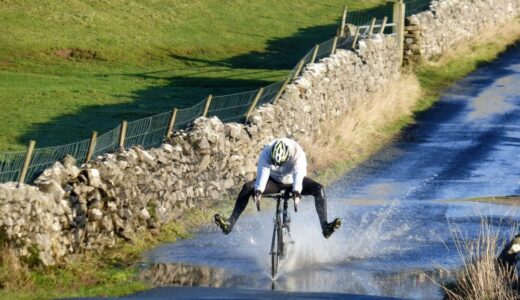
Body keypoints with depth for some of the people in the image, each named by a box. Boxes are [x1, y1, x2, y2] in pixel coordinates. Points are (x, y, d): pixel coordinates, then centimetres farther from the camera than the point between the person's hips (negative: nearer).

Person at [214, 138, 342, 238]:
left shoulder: (297, 152, -31)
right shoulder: (266, 152, -27)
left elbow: (298, 173, -44)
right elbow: (263, 172, -39)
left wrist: (297, 191, -61)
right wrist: (258, 190, -56)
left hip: (292, 181, -1)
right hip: (274, 180, 1)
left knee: (319, 189, -27)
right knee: (247, 188, -23)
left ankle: (325, 227, -32)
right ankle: (230, 223, -26)